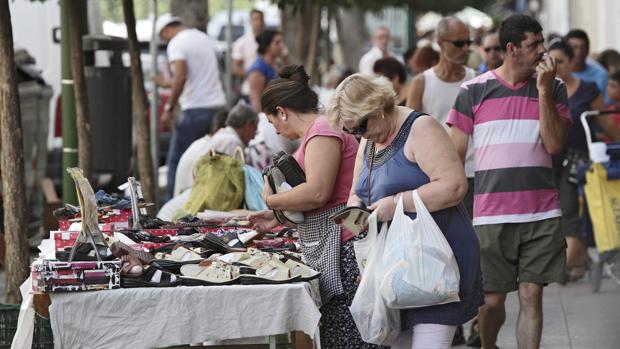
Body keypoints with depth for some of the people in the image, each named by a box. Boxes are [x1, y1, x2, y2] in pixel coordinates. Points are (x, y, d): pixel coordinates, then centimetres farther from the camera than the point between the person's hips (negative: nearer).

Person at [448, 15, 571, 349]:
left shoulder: (554, 88, 7)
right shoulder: (473, 91, 1)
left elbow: (554, 145, -4)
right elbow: (454, 158, 5)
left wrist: (543, 90, -9)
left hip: (542, 214, 1)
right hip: (491, 215, -1)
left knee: (531, 296, 0)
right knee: (492, 299, 4)